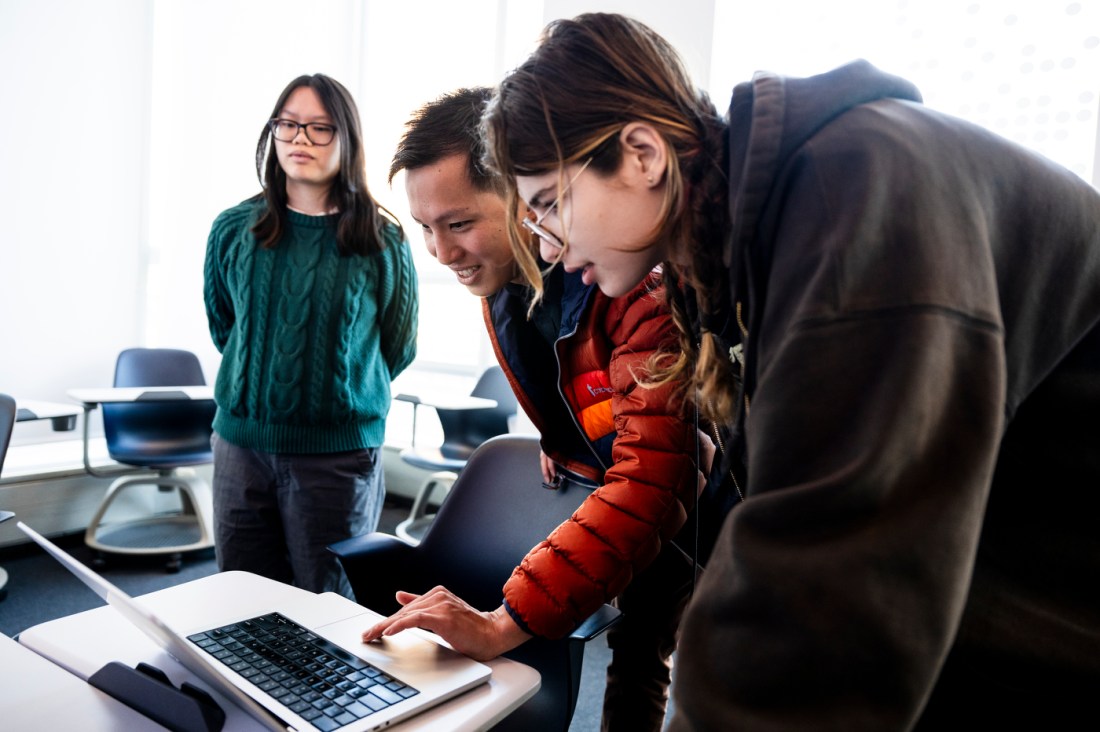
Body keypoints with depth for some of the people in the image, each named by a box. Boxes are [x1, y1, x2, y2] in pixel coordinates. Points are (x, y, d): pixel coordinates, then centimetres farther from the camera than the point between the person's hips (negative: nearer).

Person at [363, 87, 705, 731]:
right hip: (607, 480, 6)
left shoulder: (643, 284, -35)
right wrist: (562, 438, 5)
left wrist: (507, 624, -43)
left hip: (694, 500, -6)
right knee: (636, 653, 18)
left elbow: (650, 479, -41)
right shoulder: (499, 267, -9)